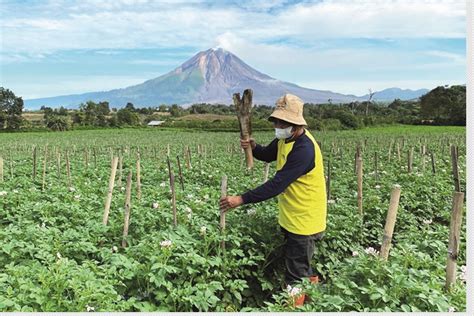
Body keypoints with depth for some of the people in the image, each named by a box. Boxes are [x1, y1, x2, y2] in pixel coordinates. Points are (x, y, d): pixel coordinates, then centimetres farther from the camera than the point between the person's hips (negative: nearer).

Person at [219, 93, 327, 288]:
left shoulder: (304, 149, -29)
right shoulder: (285, 138, 0)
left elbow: (277, 185, -33)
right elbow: (267, 155, 17)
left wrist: (241, 199, -33)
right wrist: (253, 147, -6)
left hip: (303, 221, -9)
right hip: (291, 217, 9)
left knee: (296, 277, 4)